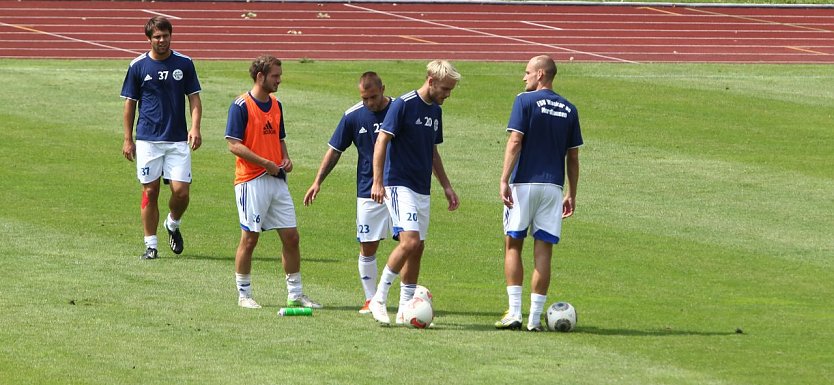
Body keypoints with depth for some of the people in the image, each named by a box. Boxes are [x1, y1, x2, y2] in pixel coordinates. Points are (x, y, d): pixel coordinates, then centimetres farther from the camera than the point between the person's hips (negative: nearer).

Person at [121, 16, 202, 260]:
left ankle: (173, 225, 24)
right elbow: (130, 103, 7)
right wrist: (128, 139, 4)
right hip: (147, 139, 0)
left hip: (178, 139, 0)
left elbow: (194, 98, 6)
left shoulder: (184, 63, 3)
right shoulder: (138, 66, 2)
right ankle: (150, 245, 8)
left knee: (180, 191, -7)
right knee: (150, 192, 0)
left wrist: (195, 127, -10)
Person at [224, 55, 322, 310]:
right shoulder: (241, 106, -9)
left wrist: (285, 159, 4)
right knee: (250, 238, -1)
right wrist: (265, 163, -17)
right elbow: (234, 145, -14)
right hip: (251, 181, -7)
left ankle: (295, 294, 13)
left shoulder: (276, 105, 13)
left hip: (277, 181, 7)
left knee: (291, 237, 5)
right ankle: (244, 295, 10)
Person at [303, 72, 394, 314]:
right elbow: (335, 151, 8)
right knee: (367, 247, 2)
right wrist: (318, 181, 2)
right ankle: (370, 299, 12)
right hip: (368, 192, 1)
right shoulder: (353, 116, -1)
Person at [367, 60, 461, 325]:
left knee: (417, 248, 6)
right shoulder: (403, 105, -11)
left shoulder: (435, 111, 13)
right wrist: (377, 182, -19)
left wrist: (446, 186, 21)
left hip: (422, 189, 8)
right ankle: (379, 299, -9)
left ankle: (405, 308, 12)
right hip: (399, 184, -8)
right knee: (410, 241, -19)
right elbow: (382, 141, -13)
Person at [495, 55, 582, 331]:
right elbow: (573, 156, 11)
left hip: (524, 183, -3)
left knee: (513, 246, 6)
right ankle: (535, 317, 2)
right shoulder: (569, 109, 10)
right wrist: (571, 194, 16)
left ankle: (514, 313, -2)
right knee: (543, 251, 4)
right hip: (553, 185, 3)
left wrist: (504, 180, -14)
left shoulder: (525, 101, -4)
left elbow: (515, 142, -12)